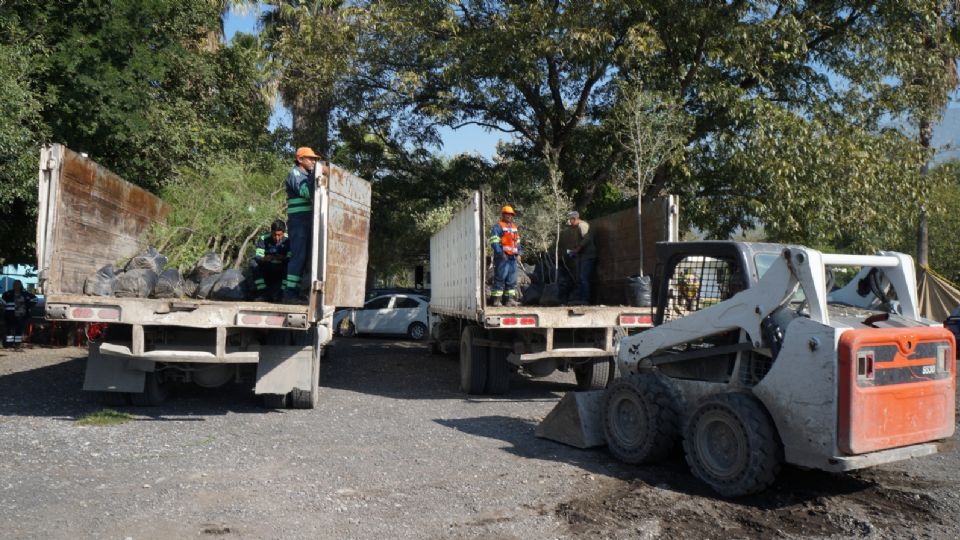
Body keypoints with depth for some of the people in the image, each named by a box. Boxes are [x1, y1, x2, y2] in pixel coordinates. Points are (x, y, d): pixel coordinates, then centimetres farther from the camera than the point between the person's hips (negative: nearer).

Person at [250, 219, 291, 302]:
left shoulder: (288, 240, -13)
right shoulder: (263, 239, -9)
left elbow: (290, 259, -19)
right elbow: (258, 256, -18)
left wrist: (282, 258, -40)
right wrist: (265, 259, -40)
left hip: (281, 272, -2)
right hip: (266, 271, 2)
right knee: (253, 262, -22)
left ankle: (279, 294, -23)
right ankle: (263, 293, -24)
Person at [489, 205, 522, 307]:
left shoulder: (514, 227, 22)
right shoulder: (498, 226, -2)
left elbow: (518, 242, 26)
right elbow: (494, 242, -12)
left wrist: (519, 254, 14)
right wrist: (501, 253, -20)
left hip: (513, 257, 8)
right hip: (502, 257, -8)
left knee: (512, 279, 7)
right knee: (500, 278, -8)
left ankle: (510, 299, 12)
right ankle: (496, 299, -5)